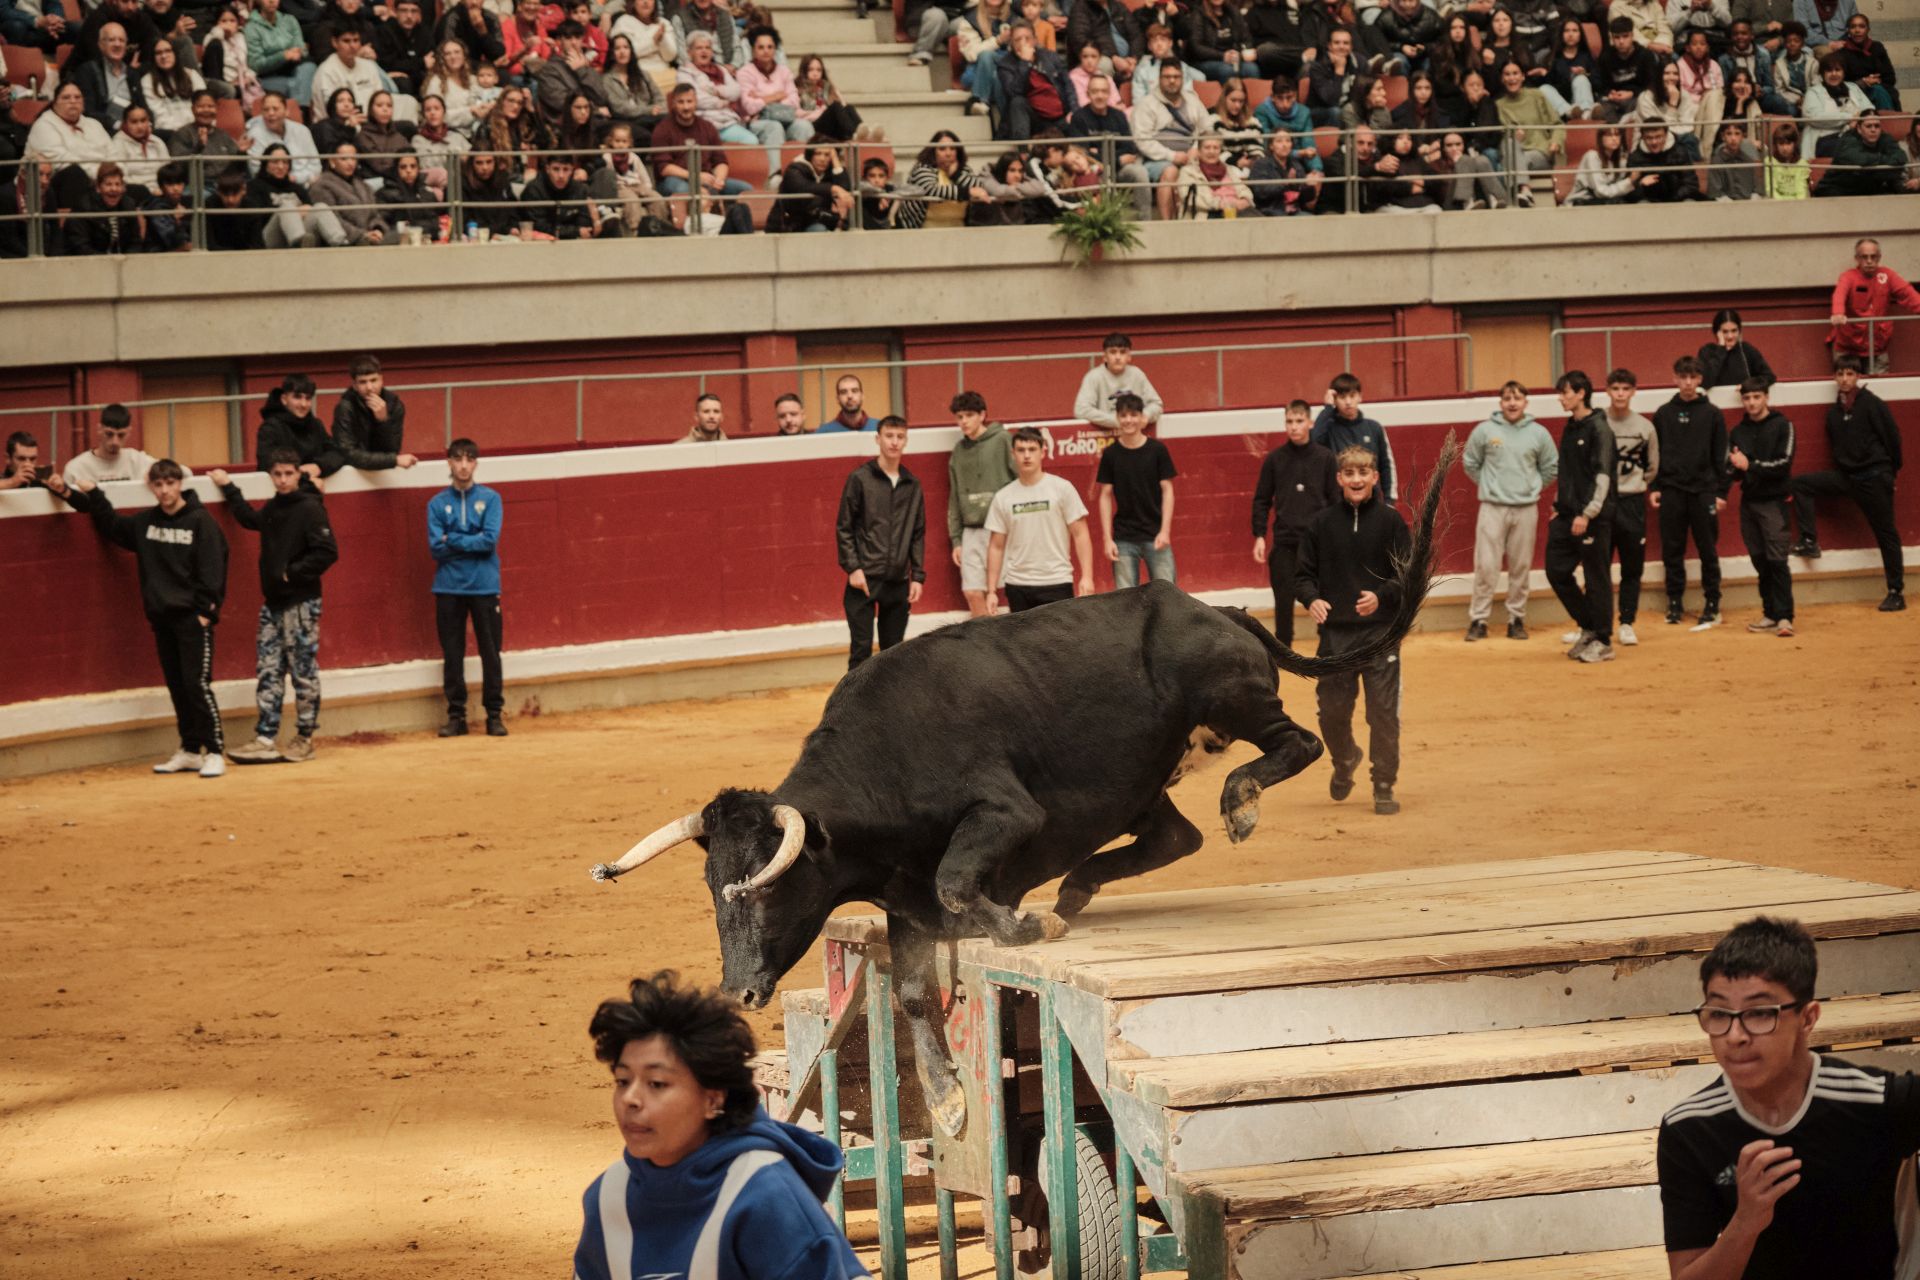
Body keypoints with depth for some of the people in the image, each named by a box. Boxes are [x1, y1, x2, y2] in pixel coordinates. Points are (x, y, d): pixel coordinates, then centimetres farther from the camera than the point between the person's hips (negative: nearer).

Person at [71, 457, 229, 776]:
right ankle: (190, 751, 16)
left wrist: (205, 610, -16)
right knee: (177, 686, 10)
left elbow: (212, 570, -11)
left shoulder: (201, 522, -8)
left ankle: (214, 752, -6)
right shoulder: (145, 522, 9)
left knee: (198, 683, -10)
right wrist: (94, 496, 14)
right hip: (161, 617, 6)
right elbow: (112, 527, 25)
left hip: (192, 617, -6)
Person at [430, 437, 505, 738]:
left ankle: (494, 714, 10)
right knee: (452, 655, 4)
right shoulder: (437, 504, 5)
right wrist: (472, 544, -10)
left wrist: (453, 541, -9)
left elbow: (490, 540, -10)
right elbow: (436, 547, -5)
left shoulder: (490, 499, 2)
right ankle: (456, 715, 12)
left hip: (484, 587, -1)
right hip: (449, 589, 1)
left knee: (490, 653, 2)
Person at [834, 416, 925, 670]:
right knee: (861, 649, -4)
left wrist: (918, 576, 6)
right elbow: (843, 528, -2)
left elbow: (918, 535, 12)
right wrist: (852, 568, -11)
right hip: (864, 580, -4)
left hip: (898, 582, 4)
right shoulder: (860, 479, -2)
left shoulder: (912, 485, 9)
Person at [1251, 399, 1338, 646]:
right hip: (1284, 543, 1)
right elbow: (1262, 500, 6)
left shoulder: (1325, 458, 1)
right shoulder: (1274, 459, 3)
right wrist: (1259, 536, -1)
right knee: (1283, 599, 3)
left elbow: (1335, 500, 3)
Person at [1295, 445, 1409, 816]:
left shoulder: (1390, 521, -1)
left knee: (1384, 713, -3)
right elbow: (1303, 575, 6)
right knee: (1332, 712, 4)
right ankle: (1345, 760, 35)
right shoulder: (1321, 524, 3)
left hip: (1381, 632, -2)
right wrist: (1311, 599, -14)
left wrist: (1381, 596, -19)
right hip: (1335, 634, 2)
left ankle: (1384, 788, 11)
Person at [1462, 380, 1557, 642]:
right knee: (1486, 566, -3)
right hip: (1492, 509, -1)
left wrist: (1531, 487, 7)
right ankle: (1478, 620, 4)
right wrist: (1489, 485, 6)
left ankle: (1517, 619, 16)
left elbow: (1551, 468, 12)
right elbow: (1470, 463, 9)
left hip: (1526, 509, 1)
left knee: (1521, 568, 6)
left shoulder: (1538, 433, 2)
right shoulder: (1485, 431, -2)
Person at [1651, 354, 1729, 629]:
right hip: (1671, 491, 2)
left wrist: (1721, 492, -3)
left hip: (1703, 492, -2)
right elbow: (1654, 454, 9)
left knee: (1708, 551, 1)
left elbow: (1720, 457, 2)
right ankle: (1675, 604, 12)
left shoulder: (1712, 414, 2)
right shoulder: (1663, 414, 6)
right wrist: (1654, 487, 2)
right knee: (1672, 551, 4)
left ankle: (1712, 606, 7)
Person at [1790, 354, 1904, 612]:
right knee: (1800, 484, -4)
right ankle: (1809, 542, -2)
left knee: (1886, 533, -1)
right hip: (1845, 476, 6)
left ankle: (1896, 592, 4)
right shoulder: (1834, 411, 7)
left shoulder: (1872, 404, -10)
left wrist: (1890, 471, 0)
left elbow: (1892, 437, -7)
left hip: (1874, 477, -6)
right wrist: (1843, 466, 11)